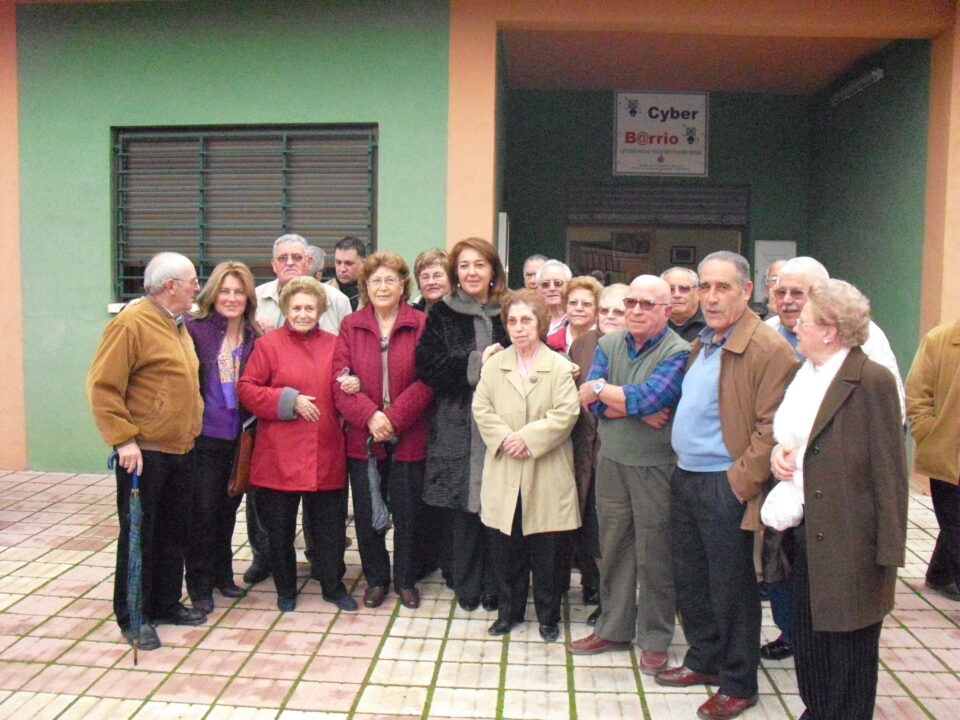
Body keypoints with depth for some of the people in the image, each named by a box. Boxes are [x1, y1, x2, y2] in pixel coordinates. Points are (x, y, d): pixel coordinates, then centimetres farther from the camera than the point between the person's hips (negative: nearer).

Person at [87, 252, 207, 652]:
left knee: (175, 532, 15)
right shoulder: (131, 323, -13)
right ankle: (132, 617, 15)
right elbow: (102, 386, -17)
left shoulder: (178, 326, 14)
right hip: (144, 453, -8)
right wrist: (123, 438, -20)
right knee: (138, 536, 3)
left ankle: (166, 604, 29)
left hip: (181, 450, 8)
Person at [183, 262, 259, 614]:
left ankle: (222, 574, 32)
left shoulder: (254, 336, 6)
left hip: (238, 436, 5)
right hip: (204, 436, -4)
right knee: (203, 510, 3)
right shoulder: (194, 328, -9)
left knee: (228, 508, 16)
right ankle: (199, 584, 19)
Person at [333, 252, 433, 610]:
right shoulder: (350, 326, 5)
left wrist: (393, 417, -16)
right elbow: (340, 381, -2)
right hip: (362, 438, 2)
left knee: (407, 513, 8)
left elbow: (426, 381, -8)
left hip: (408, 438, -1)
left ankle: (406, 580, 27)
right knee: (366, 513, 10)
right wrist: (369, 416, -17)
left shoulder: (421, 324, -1)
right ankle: (376, 579, 29)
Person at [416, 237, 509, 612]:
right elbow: (427, 367, -4)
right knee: (461, 507, 2)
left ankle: (494, 586, 16)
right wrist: (475, 363, -11)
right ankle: (466, 585, 17)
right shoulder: (442, 314, 5)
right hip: (457, 428, -1)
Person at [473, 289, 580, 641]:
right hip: (503, 475, 2)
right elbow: (481, 408, 2)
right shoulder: (493, 365, 8)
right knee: (505, 550, 10)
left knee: (546, 552, 7)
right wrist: (504, 439, -13)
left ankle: (548, 616, 23)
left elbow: (566, 414, -9)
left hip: (546, 474, -2)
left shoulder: (559, 366, -1)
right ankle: (509, 611, 27)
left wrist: (528, 438, -16)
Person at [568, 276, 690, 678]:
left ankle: (655, 639, 21)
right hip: (611, 462, 5)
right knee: (613, 548, 14)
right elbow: (593, 403, -4)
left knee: (654, 555, 5)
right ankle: (614, 629, 29)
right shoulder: (609, 344, 6)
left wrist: (600, 389, -10)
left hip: (655, 467, -4)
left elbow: (647, 397, -23)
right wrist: (637, 410, -16)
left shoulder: (678, 353, -10)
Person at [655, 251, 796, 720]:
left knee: (731, 589, 5)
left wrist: (741, 482, -18)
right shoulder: (702, 344, 13)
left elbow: (772, 429, -19)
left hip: (725, 487, -8)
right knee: (689, 580, 18)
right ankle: (703, 661, 36)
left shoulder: (767, 348, -15)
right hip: (685, 479, 9)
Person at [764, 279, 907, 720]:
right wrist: (779, 451, 0)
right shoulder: (803, 373, 10)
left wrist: (888, 551, -15)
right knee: (808, 639, 18)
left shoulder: (872, 381, -14)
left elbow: (889, 470, -15)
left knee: (849, 646, 8)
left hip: (848, 541, -7)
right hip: (804, 532, 8)